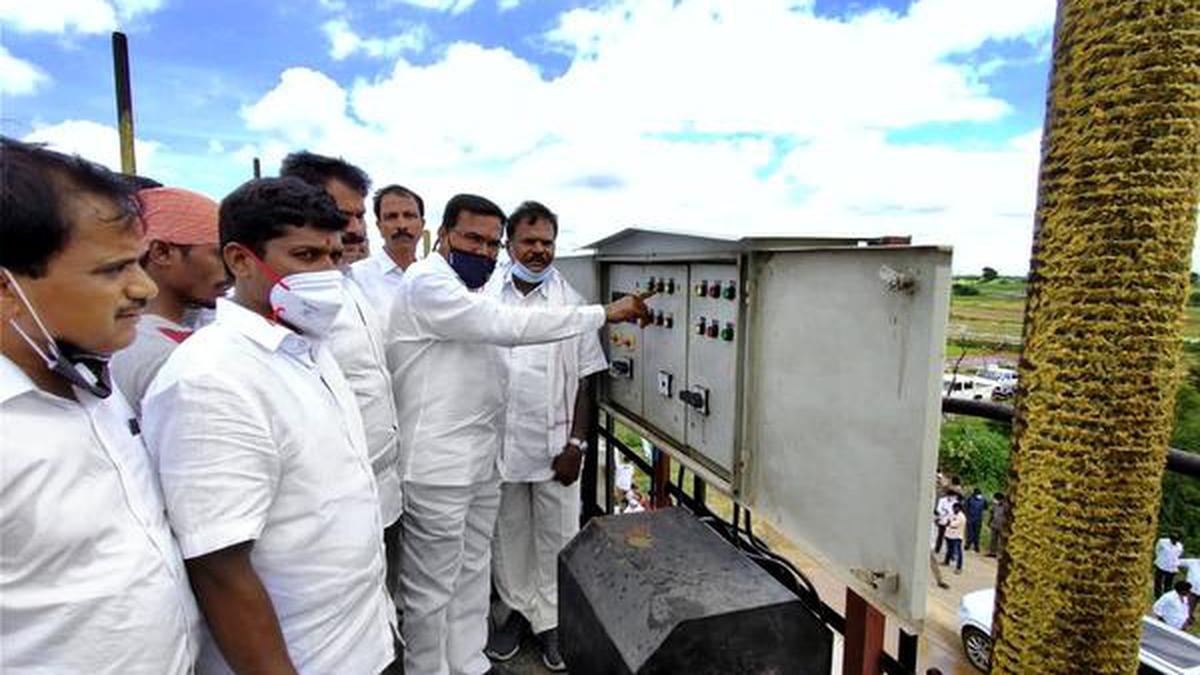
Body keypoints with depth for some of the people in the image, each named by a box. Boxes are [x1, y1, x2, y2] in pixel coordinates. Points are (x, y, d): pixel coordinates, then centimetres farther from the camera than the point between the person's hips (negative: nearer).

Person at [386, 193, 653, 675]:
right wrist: (606, 313, -22)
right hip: (437, 467, -9)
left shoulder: (468, 290, 14)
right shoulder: (427, 282, -15)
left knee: (472, 571, 20)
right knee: (432, 586, 7)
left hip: (481, 459, 9)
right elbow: (509, 325, -26)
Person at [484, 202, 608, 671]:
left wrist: (576, 444, -6)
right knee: (508, 535, 17)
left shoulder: (571, 303, -2)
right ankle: (519, 610, 37)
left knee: (556, 537, 10)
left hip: (554, 446, -1)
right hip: (499, 443, 1)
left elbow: (583, 382, -1)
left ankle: (552, 622, 30)